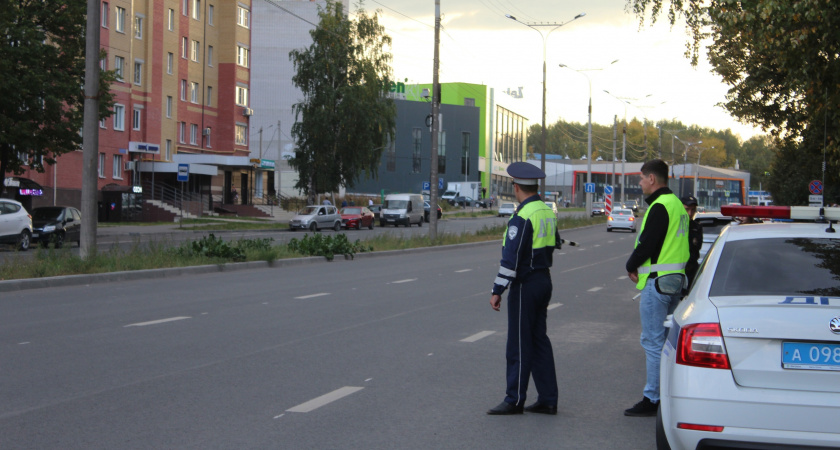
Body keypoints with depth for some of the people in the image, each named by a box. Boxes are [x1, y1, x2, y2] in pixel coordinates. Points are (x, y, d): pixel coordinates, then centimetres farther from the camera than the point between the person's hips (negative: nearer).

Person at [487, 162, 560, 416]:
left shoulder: (522, 217, -18)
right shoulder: (548, 213, 9)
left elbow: (511, 258, -22)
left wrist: (497, 291, -19)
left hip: (525, 285, -9)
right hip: (544, 280, 9)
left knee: (519, 344, -2)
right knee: (539, 340, 13)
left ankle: (515, 401, 4)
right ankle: (548, 400, 15)